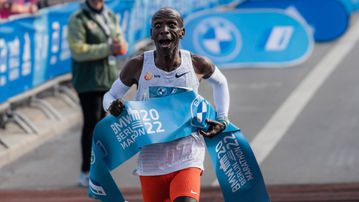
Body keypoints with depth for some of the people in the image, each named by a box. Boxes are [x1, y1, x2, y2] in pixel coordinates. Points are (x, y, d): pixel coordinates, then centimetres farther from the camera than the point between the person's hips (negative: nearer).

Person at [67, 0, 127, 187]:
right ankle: (86, 174, -6)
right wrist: (108, 48, -21)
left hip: (109, 78, 7)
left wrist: (119, 45, -11)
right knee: (91, 123, -9)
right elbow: (77, 50, -17)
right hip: (88, 79, -7)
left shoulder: (111, 17, 13)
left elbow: (122, 44, 15)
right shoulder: (78, 20, -9)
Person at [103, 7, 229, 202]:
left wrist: (222, 119, 9)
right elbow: (110, 95, 6)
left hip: (187, 160, -1)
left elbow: (220, 82, 18)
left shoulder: (197, 64, -6)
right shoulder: (138, 66, -8)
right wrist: (113, 106, -17)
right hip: (151, 162, 1)